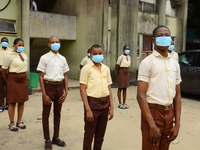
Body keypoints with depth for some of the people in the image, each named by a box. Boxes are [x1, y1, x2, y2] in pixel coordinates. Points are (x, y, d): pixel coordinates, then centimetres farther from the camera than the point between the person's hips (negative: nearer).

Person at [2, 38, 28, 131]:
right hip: (13, 80, -6)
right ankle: (12, 123, 12)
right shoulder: (9, 56, -11)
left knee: (22, 101, 10)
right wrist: (8, 81, 3)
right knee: (12, 102, 1)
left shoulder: (24, 55, 8)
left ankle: (19, 122, 22)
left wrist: (23, 76, 13)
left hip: (23, 79, 6)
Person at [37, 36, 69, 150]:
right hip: (48, 86, -4)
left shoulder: (63, 59, 7)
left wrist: (66, 91, 2)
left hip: (59, 86, 4)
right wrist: (44, 94, -12)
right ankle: (47, 140, 21)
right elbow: (41, 77, -7)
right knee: (46, 114, 6)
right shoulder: (44, 58, -6)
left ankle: (56, 137, 30)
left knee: (58, 114, 14)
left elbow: (65, 76, 11)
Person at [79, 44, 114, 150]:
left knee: (100, 133, 15)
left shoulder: (106, 69, 8)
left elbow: (109, 89, 11)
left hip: (105, 103, 5)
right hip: (92, 102, -5)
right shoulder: (86, 69, -6)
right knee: (89, 134, 6)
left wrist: (111, 107, 7)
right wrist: (88, 109, -15)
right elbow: (82, 90, -10)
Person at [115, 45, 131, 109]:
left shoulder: (129, 57, 8)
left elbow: (128, 65, 13)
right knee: (120, 88, 1)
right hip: (121, 73, -6)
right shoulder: (121, 57, -12)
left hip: (127, 73, 6)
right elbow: (117, 66, -10)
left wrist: (128, 74, 9)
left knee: (125, 88, 10)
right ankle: (120, 103, 8)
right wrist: (117, 75, -9)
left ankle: (124, 103, 17)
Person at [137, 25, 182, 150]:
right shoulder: (147, 62, -9)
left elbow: (177, 94, 11)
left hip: (169, 113, 6)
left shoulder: (175, 63, 9)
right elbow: (141, 95, -14)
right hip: (153, 112, -5)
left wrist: (177, 124, 4)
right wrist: (152, 125, -19)